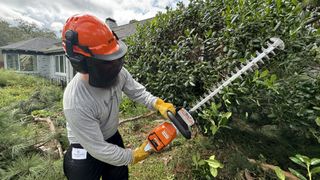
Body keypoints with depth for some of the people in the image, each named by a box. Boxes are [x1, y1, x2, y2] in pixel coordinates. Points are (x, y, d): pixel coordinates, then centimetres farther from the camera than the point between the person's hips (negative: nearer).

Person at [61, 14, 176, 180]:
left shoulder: (117, 72, -21)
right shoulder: (76, 103, -36)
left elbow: (137, 91, -5)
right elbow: (99, 149, -27)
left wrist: (158, 104, -22)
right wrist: (134, 156, -17)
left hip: (113, 138, 6)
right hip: (86, 151, -5)